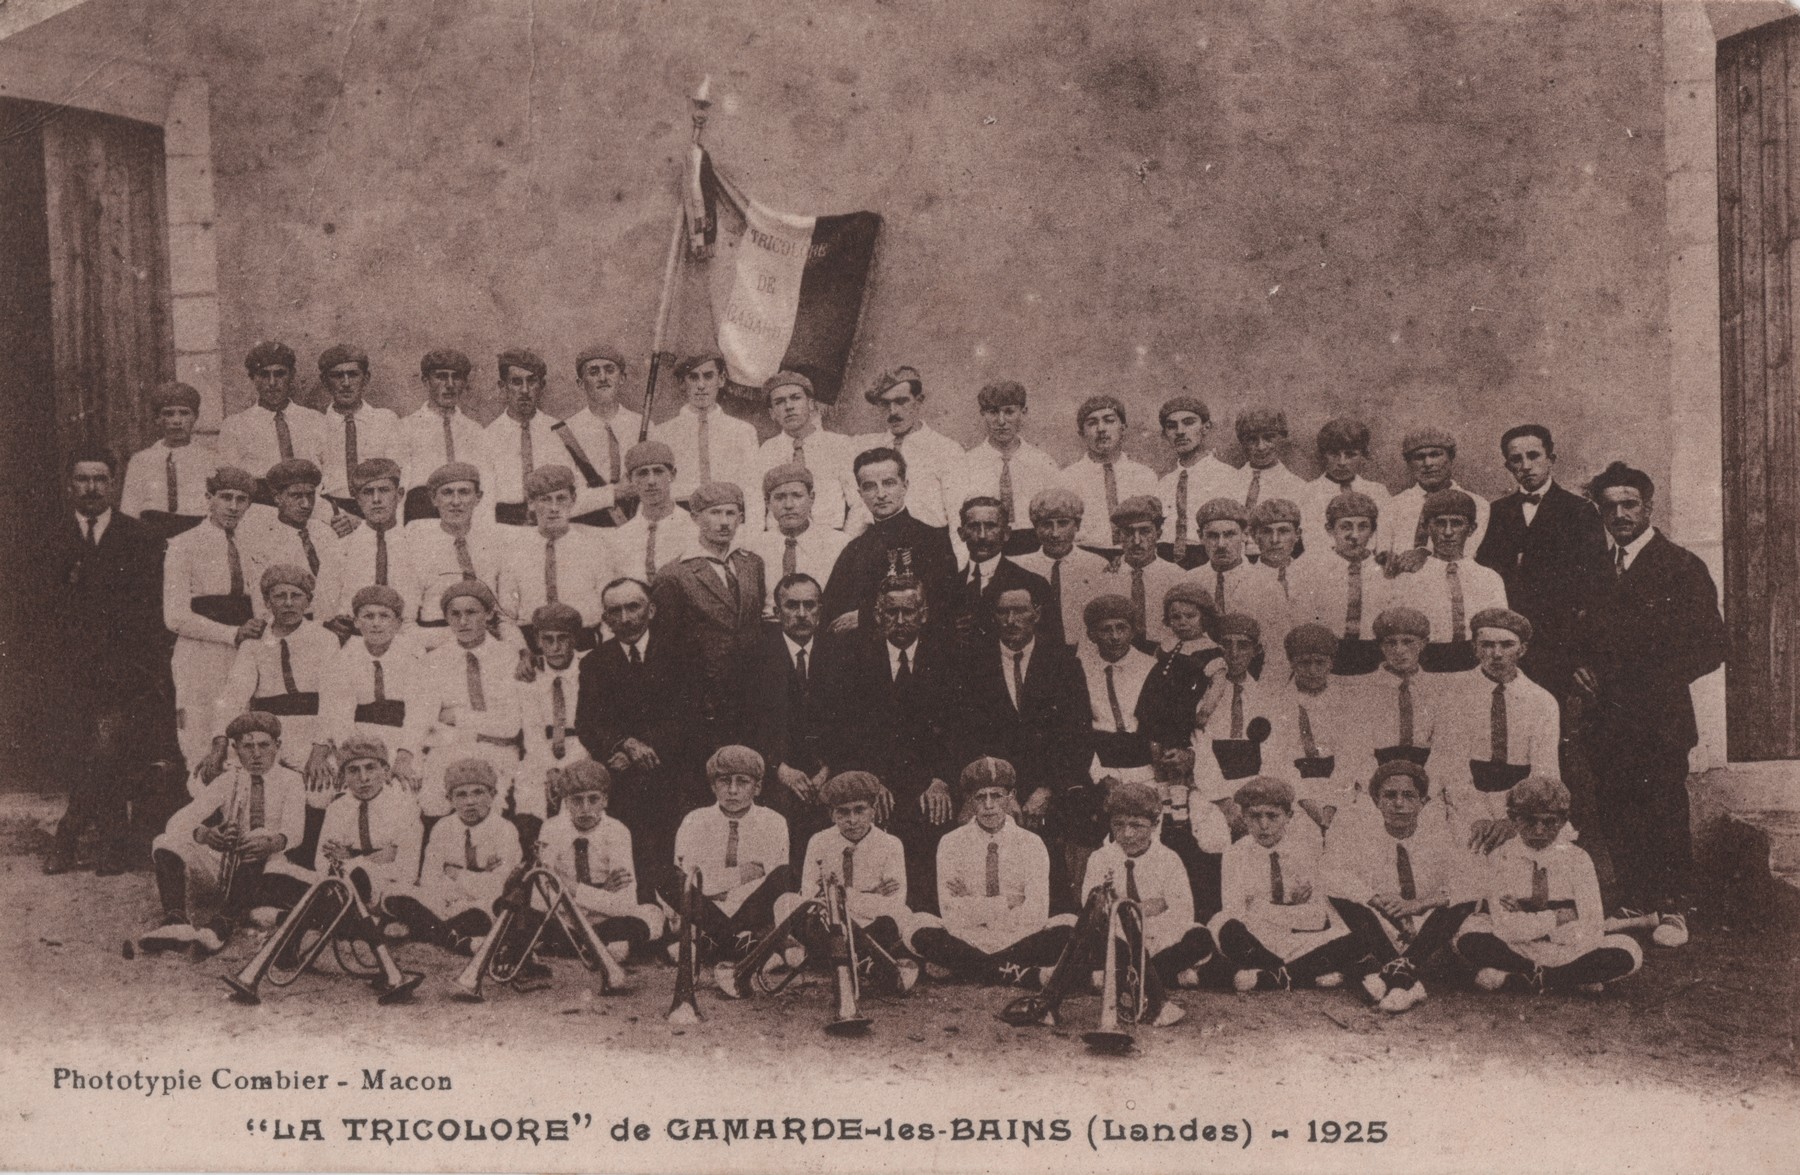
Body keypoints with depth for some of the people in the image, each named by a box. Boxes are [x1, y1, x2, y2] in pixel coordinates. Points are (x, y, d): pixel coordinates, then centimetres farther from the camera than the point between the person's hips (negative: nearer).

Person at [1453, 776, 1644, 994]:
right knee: (1471, 940, -30)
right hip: (1516, 951, -1)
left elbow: (1591, 931, -11)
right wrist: (1556, 918, -17)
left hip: (1568, 954, 1)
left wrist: (1527, 921, -15)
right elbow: (1505, 927, -15)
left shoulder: (1577, 859, -1)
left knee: (1627, 951, -23)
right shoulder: (1498, 859, -4)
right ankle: (1576, 978, -15)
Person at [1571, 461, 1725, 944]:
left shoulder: (1683, 567, 0)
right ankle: (1630, 905, 17)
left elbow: (1711, 645, -3)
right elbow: (1577, 636, 23)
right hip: (1605, 719, 4)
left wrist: (1658, 682, -12)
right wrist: (1578, 668, 3)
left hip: (1660, 718, -4)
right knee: (1613, 817, 3)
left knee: (1665, 815, -5)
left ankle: (1672, 911, 7)